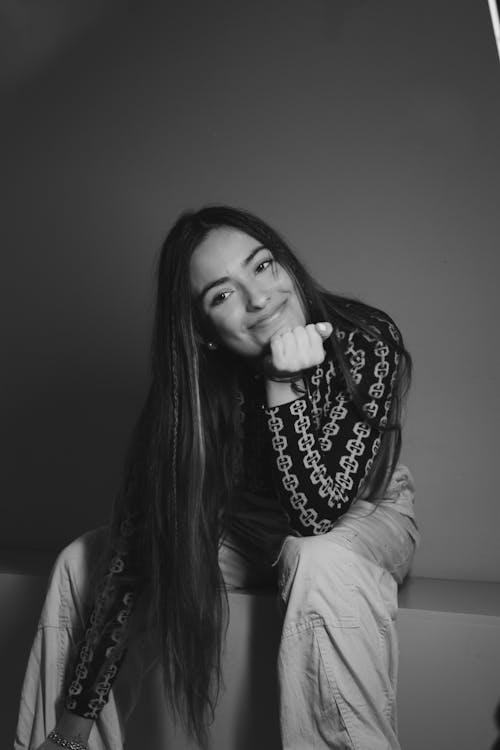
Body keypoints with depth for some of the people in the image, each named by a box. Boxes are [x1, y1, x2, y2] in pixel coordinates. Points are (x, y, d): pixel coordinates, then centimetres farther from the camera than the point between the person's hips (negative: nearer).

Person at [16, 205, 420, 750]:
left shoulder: (367, 342, -29)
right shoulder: (196, 383, -24)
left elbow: (319, 512, -31)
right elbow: (138, 553, -23)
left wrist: (283, 385, -41)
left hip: (362, 515, -2)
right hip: (250, 529, 3)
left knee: (320, 561, -40)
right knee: (79, 564, -7)